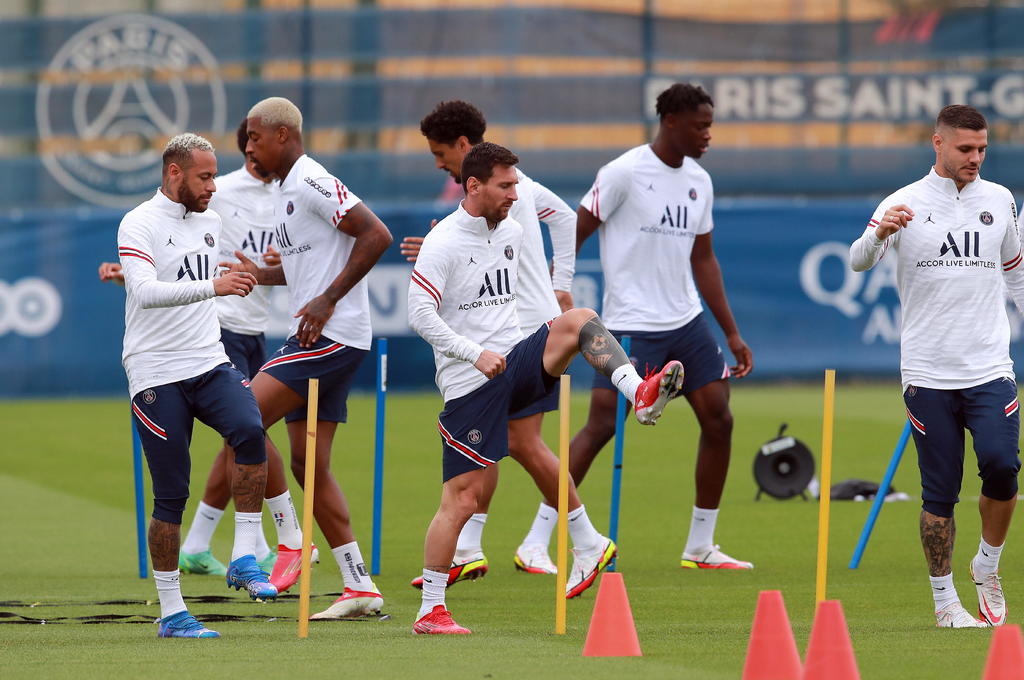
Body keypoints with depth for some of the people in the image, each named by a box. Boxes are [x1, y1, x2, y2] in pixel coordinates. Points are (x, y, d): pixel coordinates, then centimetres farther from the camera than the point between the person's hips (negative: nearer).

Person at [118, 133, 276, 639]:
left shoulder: (211, 222, 14)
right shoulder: (139, 225, -8)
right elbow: (146, 291, -24)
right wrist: (213, 286, -33)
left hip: (209, 364, 5)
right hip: (155, 375, -5)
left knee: (250, 430, -25)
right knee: (170, 496, -4)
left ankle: (244, 559, -20)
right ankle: (171, 612, 7)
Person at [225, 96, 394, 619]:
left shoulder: (313, 184, -13)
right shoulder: (287, 191, 18)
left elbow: (376, 235, -20)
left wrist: (329, 299, -21)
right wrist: (263, 276, 15)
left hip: (332, 337, -10)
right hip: (314, 340, 10)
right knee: (308, 464, 7)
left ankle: (288, 543, -12)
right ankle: (359, 587, 9)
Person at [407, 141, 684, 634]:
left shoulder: (511, 232, 10)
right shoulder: (443, 243, -11)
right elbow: (420, 315, -16)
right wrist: (475, 354, -24)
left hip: (515, 359, 6)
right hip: (468, 385, -6)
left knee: (579, 320, -18)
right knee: (462, 497, -7)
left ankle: (641, 395, -31)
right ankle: (430, 611, 0)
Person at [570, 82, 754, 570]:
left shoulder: (699, 181, 10)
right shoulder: (624, 173, -11)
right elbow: (573, 236, -9)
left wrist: (732, 333, 16)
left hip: (687, 320, 7)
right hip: (631, 324, -7)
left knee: (719, 419, 3)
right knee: (602, 424, -12)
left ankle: (700, 547, 14)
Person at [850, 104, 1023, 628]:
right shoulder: (905, 203, 0)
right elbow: (857, 262, -12)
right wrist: (878, 234, -33)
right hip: (928, 373, -2)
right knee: (940, 491, -1)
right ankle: (944, 600, 12)